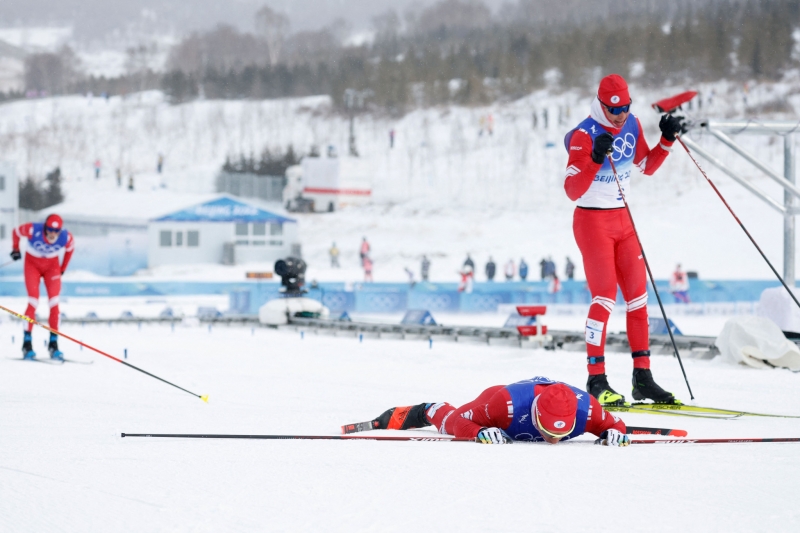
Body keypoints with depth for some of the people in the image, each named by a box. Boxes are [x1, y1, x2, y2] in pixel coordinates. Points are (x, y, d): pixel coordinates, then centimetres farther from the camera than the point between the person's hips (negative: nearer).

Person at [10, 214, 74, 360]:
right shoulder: (33, 230, -30)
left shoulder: (66, 237, -25)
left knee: (54, 302, -11)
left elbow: (70, 248, 0)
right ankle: (27, 343, -11)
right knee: (33, 301, -15)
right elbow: (16, 232, -8)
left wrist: (63, 268, 6)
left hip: (52, 266, 2)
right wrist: (15, 250, 0)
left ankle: (53, 344, -4)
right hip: (32, 264, -2)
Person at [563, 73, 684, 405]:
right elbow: (572, 191, -23)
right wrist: (596, 159, -37)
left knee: (638, 296, 4)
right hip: (593, 221, -7)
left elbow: (647, 166, 17)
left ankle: (642, 377, 8)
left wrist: (667, 140, 2)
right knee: (605, 296, -12)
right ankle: (596, 380, -7)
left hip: (623, 220, 7)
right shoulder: (584, 135, -17)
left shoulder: (631, 125, 4)